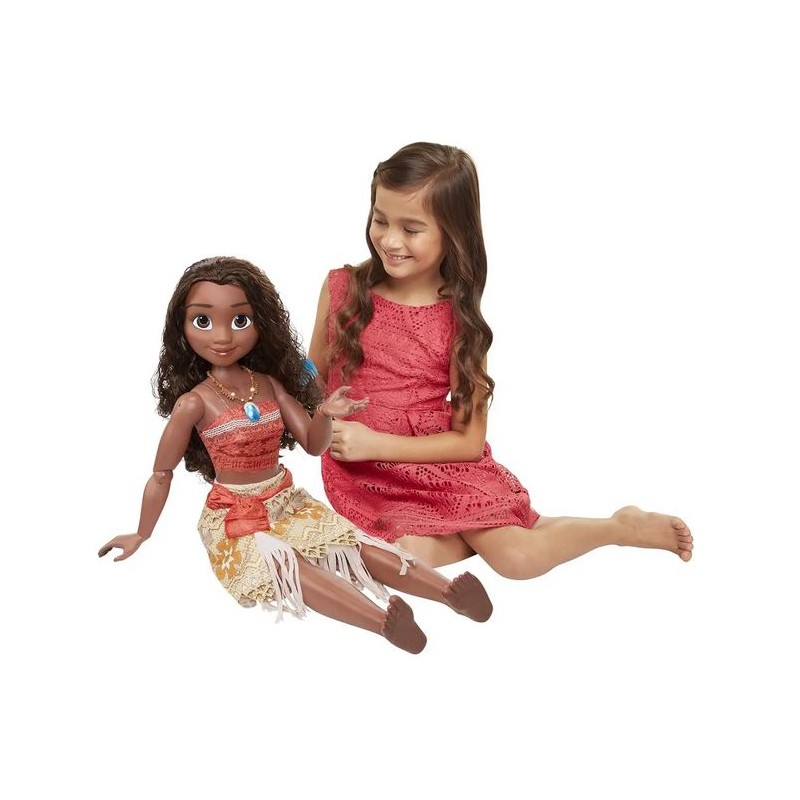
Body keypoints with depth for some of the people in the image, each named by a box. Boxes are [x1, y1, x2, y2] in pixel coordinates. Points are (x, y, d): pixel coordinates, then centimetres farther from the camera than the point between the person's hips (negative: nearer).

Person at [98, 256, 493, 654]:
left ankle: (447, 590, -18)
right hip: (233, 516, -5)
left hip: (286, 501, 5)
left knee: (353, 543, -10)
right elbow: (162, 474, -4)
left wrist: (324, 414, -23)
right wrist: (142, 535, 5)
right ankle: (381, 619, -48)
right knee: (279, 563, -33)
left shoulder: (270, 383, -2)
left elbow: (313, 445, 0)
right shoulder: (194, 402, -15)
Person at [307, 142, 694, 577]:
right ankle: (483, 530, 5)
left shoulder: (459, 320, -8)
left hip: (442, 465, -1)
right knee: (412, 552, -26)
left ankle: (623, 526, 13)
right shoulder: (342, 288, -4)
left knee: (517, 558, -14)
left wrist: (376, 443, -15)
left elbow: (469, 442, -7)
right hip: (366, 476, 1)